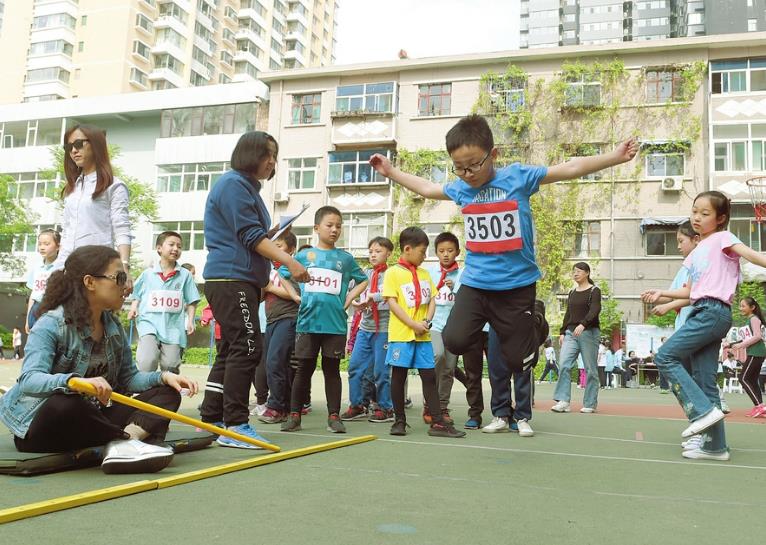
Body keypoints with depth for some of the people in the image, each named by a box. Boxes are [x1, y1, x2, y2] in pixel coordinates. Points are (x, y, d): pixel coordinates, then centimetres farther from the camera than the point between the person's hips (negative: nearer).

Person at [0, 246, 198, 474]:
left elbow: (128, 377, 7)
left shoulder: (113, 325, 4)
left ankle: (123, 443, -34)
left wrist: (163, 376, -12)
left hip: (88, 419, 8)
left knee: (167, 392, -7)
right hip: (39, 427, -7)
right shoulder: (51, 324, -18)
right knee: (66, 403, -42)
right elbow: (29, 380, -31)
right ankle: (131, 439, -22)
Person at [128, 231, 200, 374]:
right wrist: (133, 308, -4)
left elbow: (191, 302, 8)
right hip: (149, 322, -1)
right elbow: (137, 296, 15)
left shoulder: (185, 275, 6)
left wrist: (190, 320, -3)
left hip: (173, 327, 1)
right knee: (147, 361, -20)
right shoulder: (147, 274, 8)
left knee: (170, 366, 1)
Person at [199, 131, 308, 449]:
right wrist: (290, 262, -20)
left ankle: (210, 422, 16)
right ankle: (235, 426, -9)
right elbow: (250, 235, -16)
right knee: (247, 349, -12)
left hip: (242, 281, 10)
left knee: (231, 351, 10)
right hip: (231, 279, -10)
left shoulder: (248, 187, 22)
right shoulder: (234, 184, -8)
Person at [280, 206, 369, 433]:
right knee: (304, 369, 7)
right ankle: (294, 415, 16)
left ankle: (334, 416, 13)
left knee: (332, 370, 7)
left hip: (335, 323, 0)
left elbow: (363, 280, 17)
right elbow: (283, 276, 15)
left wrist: (349, 298, 4)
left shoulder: (345, 258, 6)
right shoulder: (304, 255, 5)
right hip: (307, 322, 0)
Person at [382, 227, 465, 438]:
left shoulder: (424, 274, 14)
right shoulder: (393, 273, -3)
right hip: (401, 334, -5)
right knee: (398, 375, 3)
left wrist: (427, 321, -7)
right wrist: (413, 324, -16)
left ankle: (438, 422, 5)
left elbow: (432, 301, 12)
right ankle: (399, 420, 14)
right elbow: (392, 302, -10)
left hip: (423, 335, 5)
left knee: (430, 376, 3)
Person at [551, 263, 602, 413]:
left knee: (590, 369, -1)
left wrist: (583, 324, -29)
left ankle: (590, 404, 7)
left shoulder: (594, 291, 0)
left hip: (589, 332, -5)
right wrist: (562, 332, 11)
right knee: (564, 365, -11)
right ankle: (563, 401, -13)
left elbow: (595, 310, -14)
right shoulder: (572, 293, 18)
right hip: (571, 333, 5)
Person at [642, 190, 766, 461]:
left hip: (713, 311, -8)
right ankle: (714, 445, 9)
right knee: (705, 379, 6)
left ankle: (702, 410, -11)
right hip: (702, 313, 8)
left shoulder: (722, 238, 1)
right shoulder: (696, 253, 22)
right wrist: (662, 293, 17)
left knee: (665, 356, -13)